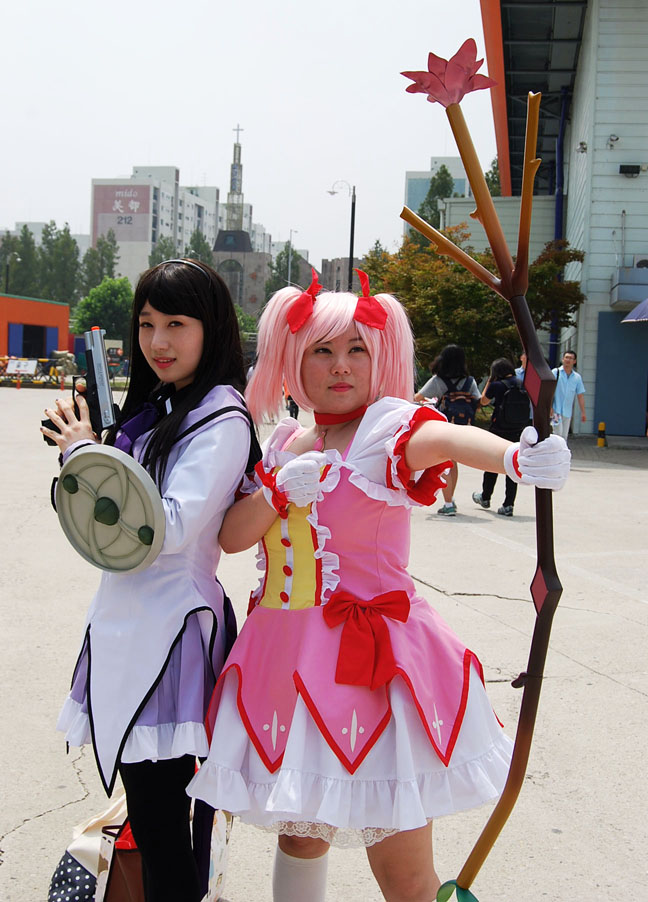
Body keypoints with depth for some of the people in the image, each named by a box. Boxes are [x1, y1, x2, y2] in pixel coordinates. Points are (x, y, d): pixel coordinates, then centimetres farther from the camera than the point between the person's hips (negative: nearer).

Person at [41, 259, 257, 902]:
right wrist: (82, 447, 5)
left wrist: (85, 455, -15)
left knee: (158, 826, 1)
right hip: (124, 618, 9)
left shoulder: (222, 420, -14)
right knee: (147, 810, 18)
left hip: (170, 626, -8)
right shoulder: (153, 408, 13)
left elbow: (170, 528, -24)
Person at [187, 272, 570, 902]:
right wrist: (278, 490, -13)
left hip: (371, 659, -5)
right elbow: (232, 537, 6)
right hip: (290, 657, 5)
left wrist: (514, 456, -53)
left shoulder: (387, 427, -9)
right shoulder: (283, 444, 9)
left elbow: (446, 438, -32)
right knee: (300, 836, 19)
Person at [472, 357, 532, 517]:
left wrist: (488, 382, 12)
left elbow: (483, 401, 5)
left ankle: (485, 497, 31)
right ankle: (508, 505, 3)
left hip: (499, 430, -3)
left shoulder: (496, 386, -10)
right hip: (518, 432, 3)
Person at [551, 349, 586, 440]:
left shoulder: (577, 377, 9)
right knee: (558, 434, -13)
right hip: (555, 410, -4)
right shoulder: (555, 372, -1)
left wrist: (583, 412, 8)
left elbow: (580, 396, 12)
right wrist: (549, 407, -14)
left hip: (568, 412, 4)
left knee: (564, 437, 6)